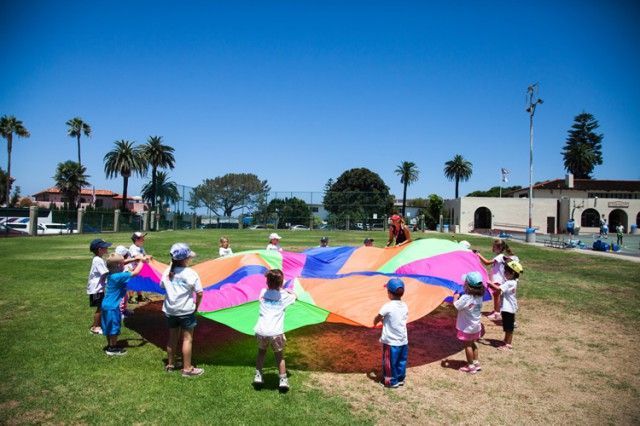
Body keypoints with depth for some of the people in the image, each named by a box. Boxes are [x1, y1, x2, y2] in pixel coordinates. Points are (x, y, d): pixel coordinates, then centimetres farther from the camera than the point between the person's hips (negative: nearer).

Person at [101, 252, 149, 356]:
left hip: (107, 305, 9)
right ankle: (112, 349, 17)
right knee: (114, 328, 6)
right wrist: (141, 261, -9)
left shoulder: (111, 275, 2)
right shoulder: (119, 277, -24)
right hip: (113, 307, -9)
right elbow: (135, 272, -24)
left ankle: (110, 346, 33)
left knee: (110, 327, 20)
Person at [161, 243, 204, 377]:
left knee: (172, 337, 18)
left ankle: (170, 364, 31)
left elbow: (162, 286, 13)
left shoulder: (167, 272, 0)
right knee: (187, 339, 5)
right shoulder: (191, 273, -17)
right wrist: (196, 306, -3)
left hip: (170, 310, 6)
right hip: (186, 310, -5)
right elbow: (199, 293, -17)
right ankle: (187, 369, 11)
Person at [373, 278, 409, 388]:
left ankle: (392, 381, 21)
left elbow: (377, 318, -11)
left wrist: (375, 323, 13)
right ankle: (400, 378, 32)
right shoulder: (405, 306, 0)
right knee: (401, 361, 19)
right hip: (403, 340, 6)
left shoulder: (388, 306, -19)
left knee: (390, 362, 10)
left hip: (391, 341, -6)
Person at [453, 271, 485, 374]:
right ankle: (476, 363, 31)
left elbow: (455, 305, -25)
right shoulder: (479, 296, -4)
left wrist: (456, 297, -9)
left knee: (468, 345, 7)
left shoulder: (465, 298, -30)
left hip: (467, 327, -7)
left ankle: (470, 366, 17)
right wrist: (460, 297, 2)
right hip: (476, 326, 7)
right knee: (472, 344, 22)